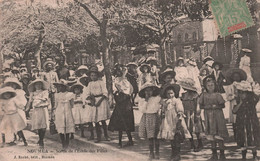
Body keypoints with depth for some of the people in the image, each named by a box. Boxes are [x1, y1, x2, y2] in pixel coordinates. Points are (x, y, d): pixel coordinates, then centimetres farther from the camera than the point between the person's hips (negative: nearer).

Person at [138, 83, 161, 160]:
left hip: (154, 118, -2)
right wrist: (146, 100, -12)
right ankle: (151, 152, 16)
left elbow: (154, 110, -7)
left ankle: (157, 152, 12)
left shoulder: (157, 98, -4)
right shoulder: (142, 100, 2)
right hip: (146, 118, 2)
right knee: (150, 137, 7)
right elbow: (142, 110, -10)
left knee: (155, 136, -1)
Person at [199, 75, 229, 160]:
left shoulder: (217, 95, -3)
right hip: (208, 116, 3)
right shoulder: (204, 95, 4)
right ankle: (214, 153, 15)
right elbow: (201, 106, 1)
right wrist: (208, 106, -11)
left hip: (217, 115, -3)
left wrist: (216, 106, -17)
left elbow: (223, 105, -4)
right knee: (211, 135, 7)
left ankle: (222, 153, 4)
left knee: (219, 135, -4)